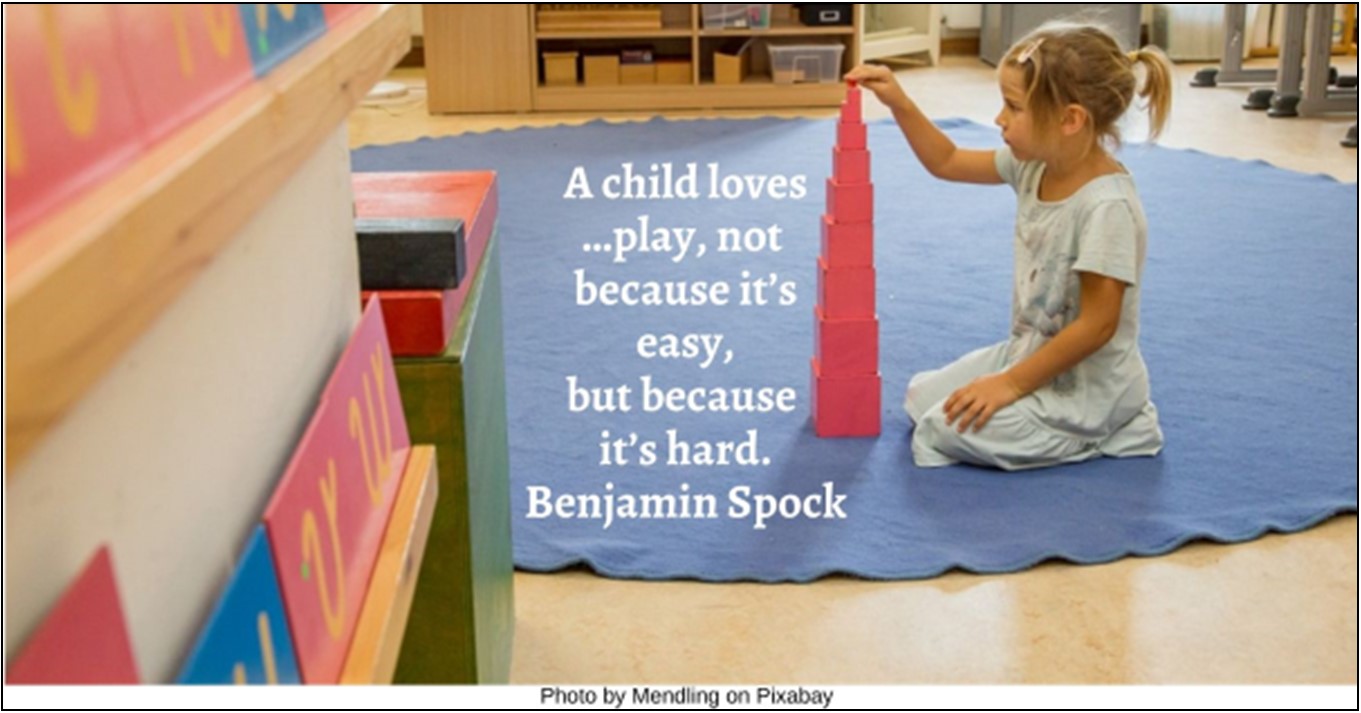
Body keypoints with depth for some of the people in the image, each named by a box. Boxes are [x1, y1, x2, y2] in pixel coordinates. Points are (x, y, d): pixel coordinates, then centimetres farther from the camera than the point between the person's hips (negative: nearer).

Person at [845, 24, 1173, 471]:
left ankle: (1107, 430, -2)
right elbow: (947, 163, 10)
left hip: (1087, 383, -9)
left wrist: (1011, 384, -21)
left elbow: (1097, 325, -26)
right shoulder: (1035, 164, -5)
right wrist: (898, 102, -4)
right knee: (922, 397, 11)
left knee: (945, 432, -17)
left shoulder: (1107, 206, -29)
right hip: (1031, 350, 9)